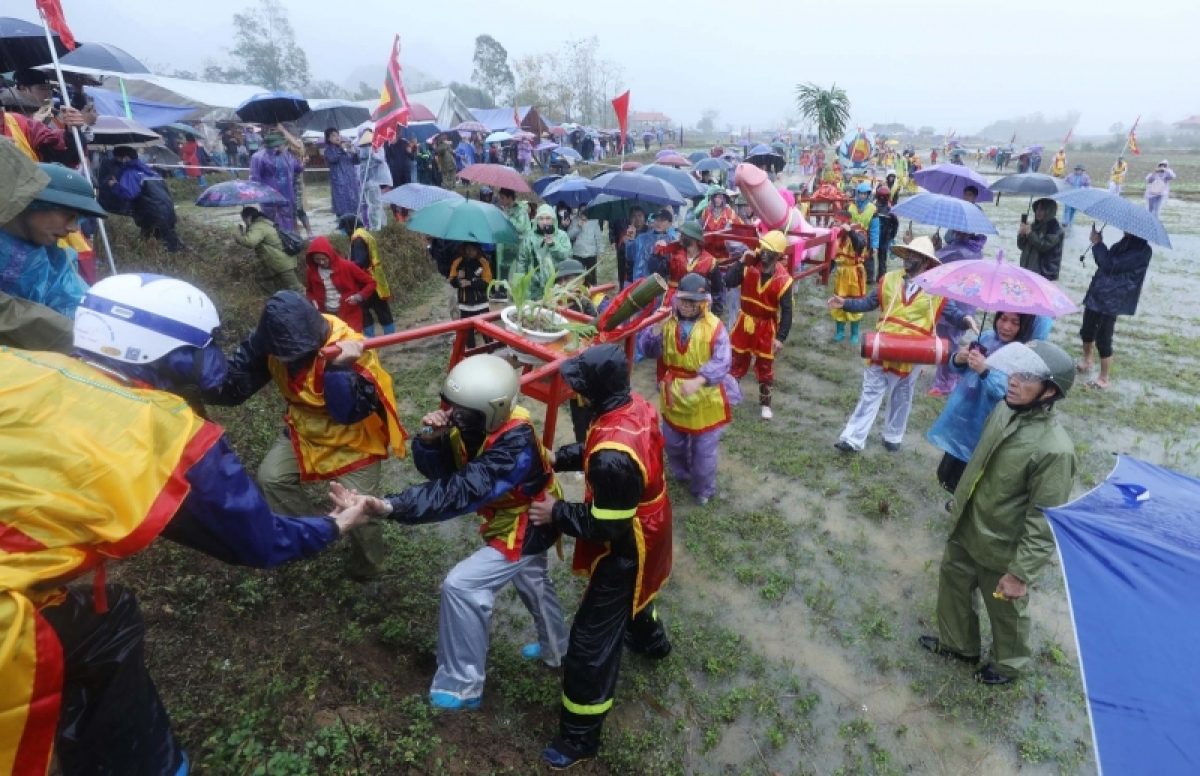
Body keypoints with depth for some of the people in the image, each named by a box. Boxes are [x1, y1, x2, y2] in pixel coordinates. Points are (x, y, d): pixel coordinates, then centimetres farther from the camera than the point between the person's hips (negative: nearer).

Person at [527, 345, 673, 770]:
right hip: (647, 533, 9)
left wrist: (556, 513, -18)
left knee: (591, 642, 6)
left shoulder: (615, 456, -40)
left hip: (625, 549, -9)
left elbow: (606, 527, -29)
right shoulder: (636, 405, -12)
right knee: (631, 594, 38)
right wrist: (561, 457, -2)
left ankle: (580, 737, 26)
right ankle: (650, 638, 68)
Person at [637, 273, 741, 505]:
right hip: (673, 396, 4)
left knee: (704, 450, 13)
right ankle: (681, 474, 55)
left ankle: (703, 490, 37)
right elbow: (648, 350, -11)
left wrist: (698, 381, -41)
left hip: (705, 399, -4)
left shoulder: (714, 327, -16)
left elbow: (721, 362, -25)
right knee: (673, 444, 25)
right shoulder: (667, 321, -5)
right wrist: (657, 328, -29)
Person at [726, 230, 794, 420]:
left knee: (765, 367, 12)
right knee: (737, 361, 15)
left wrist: (781, 337, -18)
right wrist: (741, 262, -26)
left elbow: (787, 311, -14)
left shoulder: (783, 279, -17)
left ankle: (765, 403, 29)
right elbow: (728, 282, -21)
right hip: (745, 322, 2)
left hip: (766, 328, -2)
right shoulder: (749, 265, -10)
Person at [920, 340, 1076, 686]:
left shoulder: (1054, 449, -32)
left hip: (1002, 548, -7)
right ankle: (957, 643, 52)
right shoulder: (1006, 409, -8)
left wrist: (1020, 572, -19)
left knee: (1006, 611, 20)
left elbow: (1044, 522, -25)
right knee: (952, 583, 26)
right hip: (965, 528, 7)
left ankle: (1009, 664, 49)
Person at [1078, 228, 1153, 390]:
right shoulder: (1124, 242, 8)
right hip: (1096, 294, 9)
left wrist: (1097, 243, -13)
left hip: (1110, 302, -8)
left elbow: (1110, 265, -24)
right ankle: (1087, 361, 45)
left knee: (1102, 341, -1)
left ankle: (1103, 379, 13)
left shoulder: (1142, 250, -18)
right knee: (1086, 332, 22)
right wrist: (1098, 244, -1)